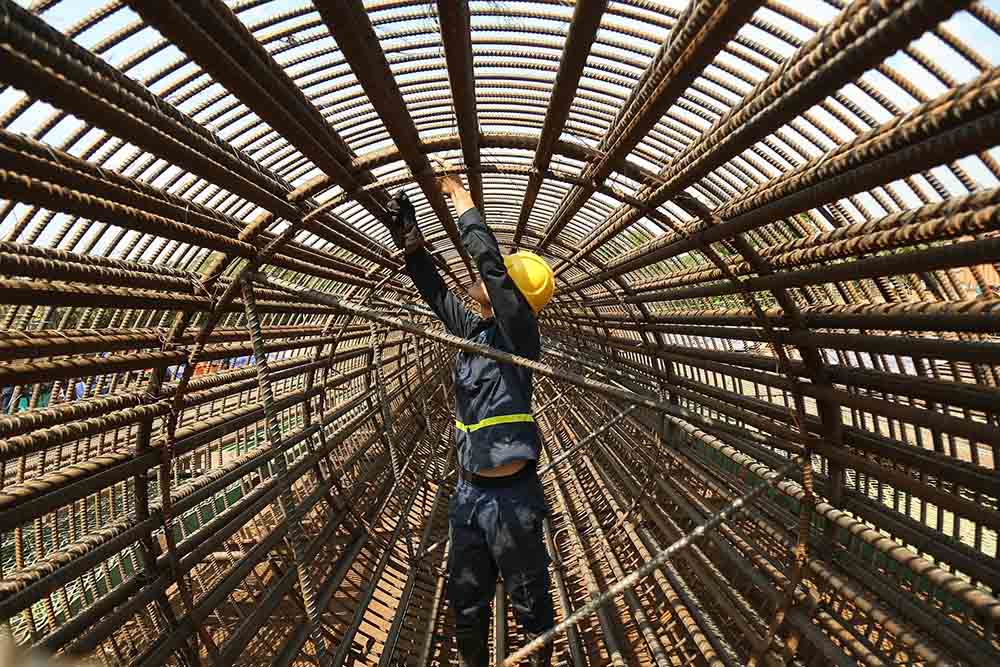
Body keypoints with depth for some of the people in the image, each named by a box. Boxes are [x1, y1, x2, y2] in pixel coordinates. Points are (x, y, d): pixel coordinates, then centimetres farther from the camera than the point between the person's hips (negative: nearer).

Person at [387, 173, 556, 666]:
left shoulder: (517, 331, -12)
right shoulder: (472, 329, 6)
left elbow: (490, 261, -21)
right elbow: (436, 293, 17)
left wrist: (462, 202, -9)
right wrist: (412, 242, 9)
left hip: (511, 495, -6)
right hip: (468, 491, 7)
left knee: (529, 600, 14)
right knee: (466, 599, 21)